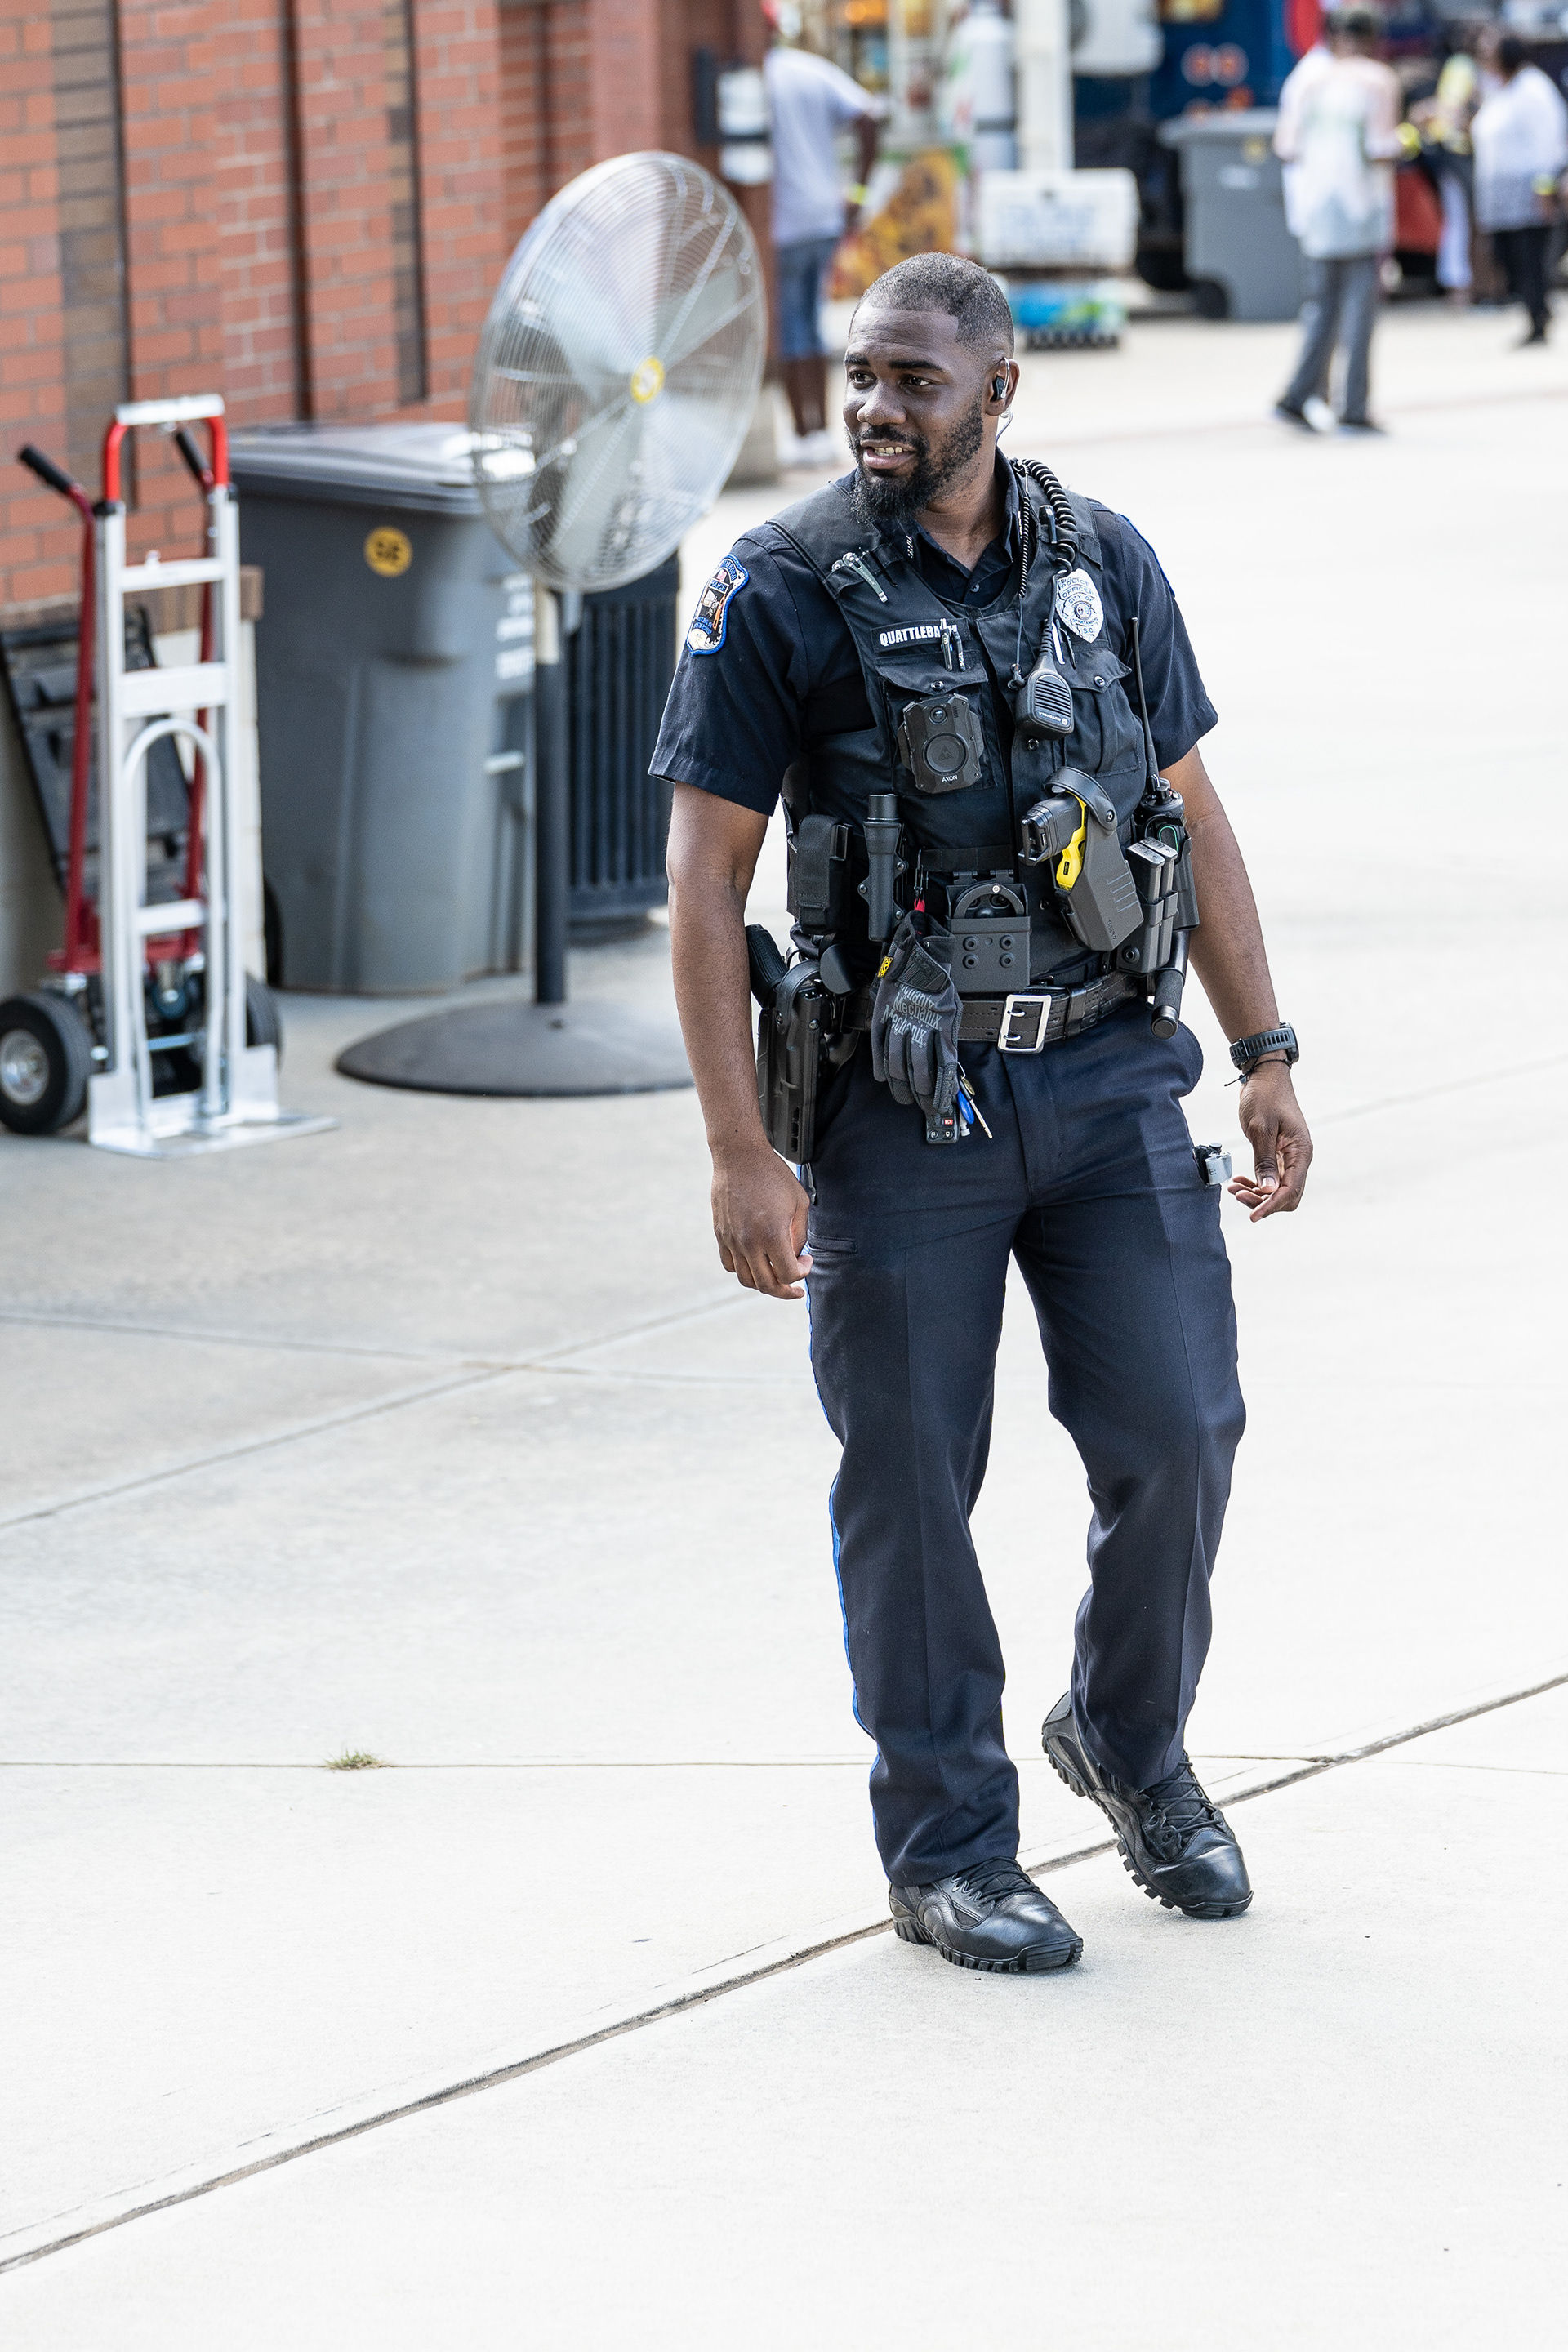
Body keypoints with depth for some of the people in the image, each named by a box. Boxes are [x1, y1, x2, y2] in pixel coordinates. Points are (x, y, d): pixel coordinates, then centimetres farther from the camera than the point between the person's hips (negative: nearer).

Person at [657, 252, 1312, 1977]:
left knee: (1179, 1429, 1)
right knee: (910, 1482, 2)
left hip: (1111, 1076, 3)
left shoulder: (1105, 567, 4)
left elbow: (1191, 815, 13)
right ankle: (947, 1849, 15)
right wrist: (741, 1154, -12)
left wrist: (1265, 1053, 8)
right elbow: (703, 884, -7)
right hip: (901, 1105, -3)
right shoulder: (782, 595, -7)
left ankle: (1129, 1739, 27)